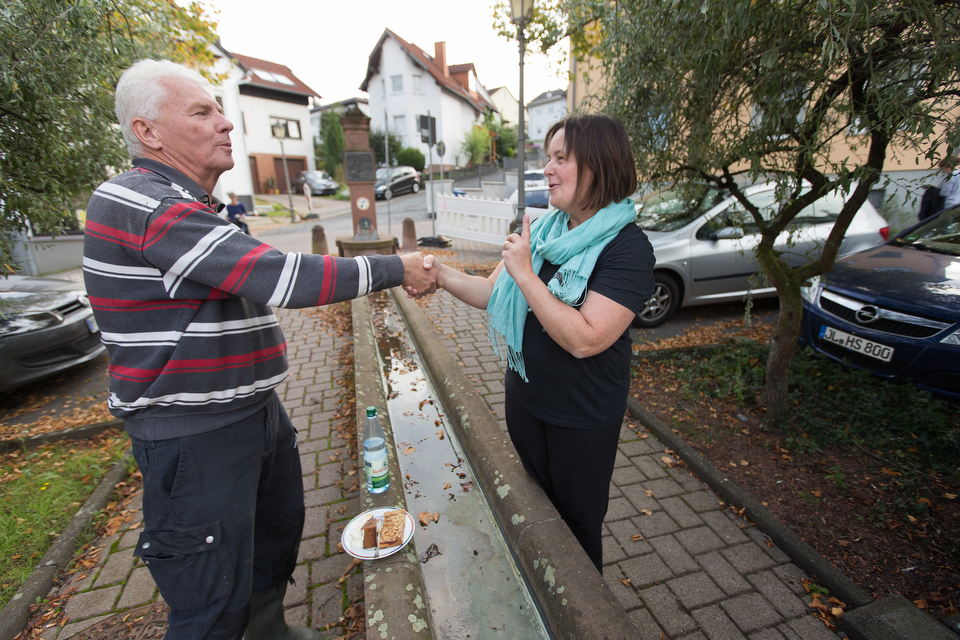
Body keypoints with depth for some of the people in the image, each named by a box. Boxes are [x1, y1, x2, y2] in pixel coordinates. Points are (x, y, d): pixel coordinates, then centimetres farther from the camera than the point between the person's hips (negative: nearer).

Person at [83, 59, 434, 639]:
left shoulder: (190, 205, 15)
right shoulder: (142, 204, -20)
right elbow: (278, 277, -29)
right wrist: (395, 270, -21)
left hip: (253, 410, 10)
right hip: (195, 435, -10)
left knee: (281, 529, 25)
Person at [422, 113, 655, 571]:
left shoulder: (627, 248, -21)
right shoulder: (543, 229, -1)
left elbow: (585, 339, -31)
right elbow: (492, 293, 0)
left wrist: (525, 274, -29)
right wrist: (443, 275, -15)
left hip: (583, 418, -6)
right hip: (525, 398, 7)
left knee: (577, 521, 18)